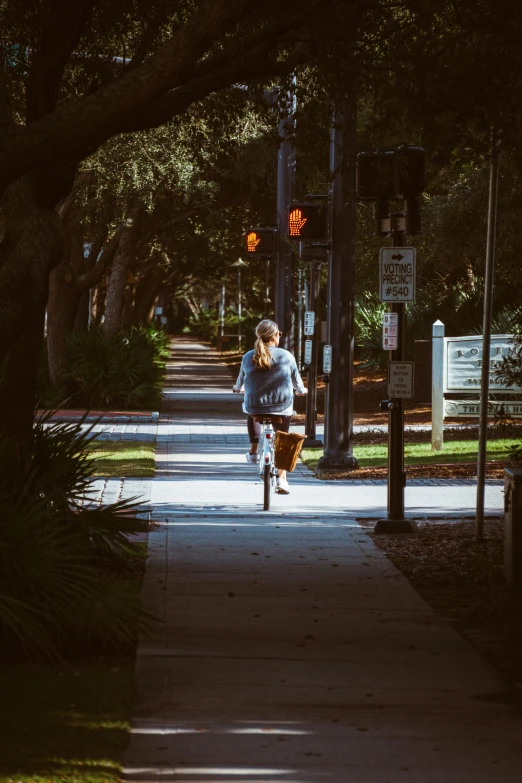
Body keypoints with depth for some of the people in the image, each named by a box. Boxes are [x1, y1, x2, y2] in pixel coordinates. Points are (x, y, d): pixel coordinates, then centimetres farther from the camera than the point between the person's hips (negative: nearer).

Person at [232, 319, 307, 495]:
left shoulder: (248, 357, -2)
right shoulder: (286, 356, -6)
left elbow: (241, 380, 16)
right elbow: (296, 380, 8)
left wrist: (237, 388, 40)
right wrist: (301, 390, 31)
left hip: (254, 406, 1)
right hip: (282, 407, -1)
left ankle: (253, 451, 36)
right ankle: (281, 479, 14)